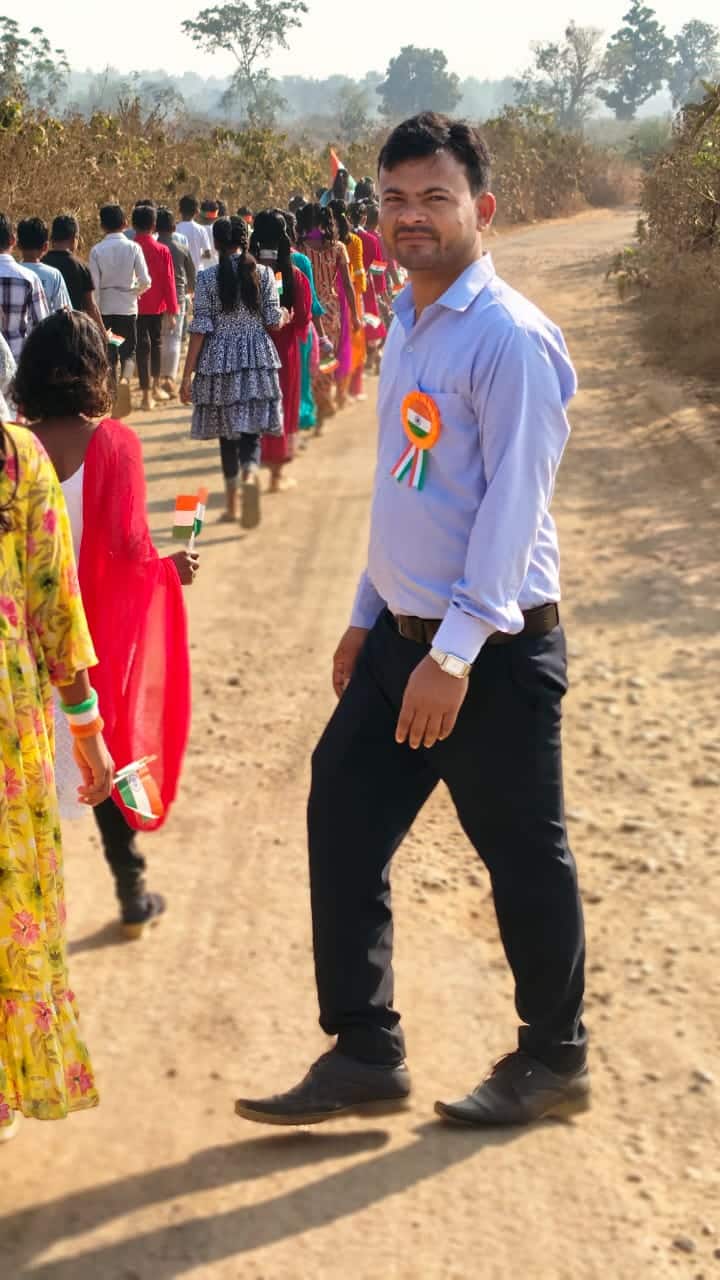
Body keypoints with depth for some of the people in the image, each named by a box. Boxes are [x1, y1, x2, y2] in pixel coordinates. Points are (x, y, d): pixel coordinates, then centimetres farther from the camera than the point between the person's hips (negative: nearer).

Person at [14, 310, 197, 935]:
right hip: (99, 626, -1)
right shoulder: (114, 442, -14)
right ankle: (133, 894, 26)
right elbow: (127, 545, -16)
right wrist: (171, 566, 2)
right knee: (110, 751, 15)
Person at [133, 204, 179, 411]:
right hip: (157, 305, 1)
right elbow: (169, 282, -5)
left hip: (135, 306, -1)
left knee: (142, 346, 0)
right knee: (156, 342, 19)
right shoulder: (162, 250, -7)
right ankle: (155, 387, 28)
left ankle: (147, 394, -5)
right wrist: (172, 311, 1)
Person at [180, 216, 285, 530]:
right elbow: (274, 322, -2)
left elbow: (200, 328, -7)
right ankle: (249, 475, -32)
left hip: (219, 361, 0)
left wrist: (187, 375, -3)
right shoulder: (263, 273, -2)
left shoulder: (207, 277, -4)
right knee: (251, 432, 1)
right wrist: (285, 316, 23)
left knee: (227, 433, 12)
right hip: (257, 360, 0)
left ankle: (232, 502, 19)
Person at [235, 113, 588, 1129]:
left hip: (491, 651, -8)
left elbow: (514, 504, -21)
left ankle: (553, 1063, 25)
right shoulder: (407, 326, 11)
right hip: (405, 633, 9)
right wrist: (369, 617, 18)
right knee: (342, 822, 9)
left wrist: (455, 652, -26)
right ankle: (364, 1056, 21)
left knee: (522, 856, 6)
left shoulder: (509, 338, -16)